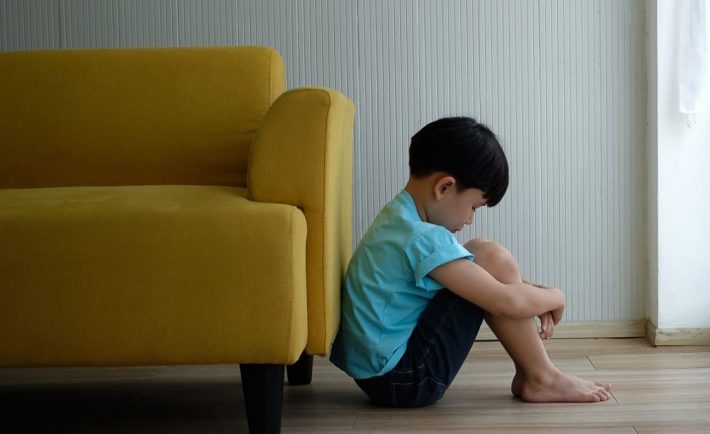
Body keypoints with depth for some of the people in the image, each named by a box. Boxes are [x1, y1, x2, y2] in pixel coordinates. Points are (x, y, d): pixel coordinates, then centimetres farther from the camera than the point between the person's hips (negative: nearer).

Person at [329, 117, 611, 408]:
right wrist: (555, 297, -2)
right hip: (403, 382, -10)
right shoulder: (423, 239, -22)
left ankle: (527, 372, 12)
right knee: (493, 259, -12)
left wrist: (535, 301, 6)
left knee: (479, 254, 13)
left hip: (376, 371, 10)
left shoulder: (398, 218, 10)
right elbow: (508, 302, -22)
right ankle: (542, 379, 0)